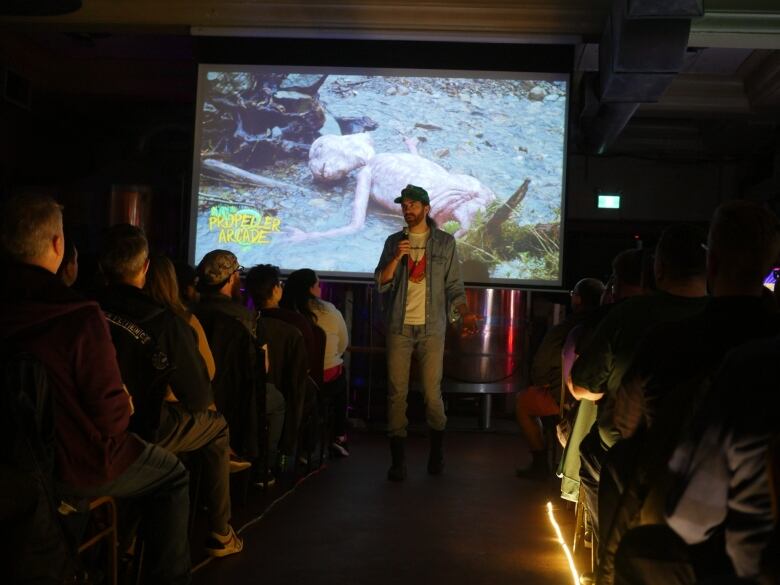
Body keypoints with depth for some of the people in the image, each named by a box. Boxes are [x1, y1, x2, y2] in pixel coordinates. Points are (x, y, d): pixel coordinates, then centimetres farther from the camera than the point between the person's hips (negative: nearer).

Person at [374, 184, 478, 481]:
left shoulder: (445, 242, 4)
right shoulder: (394, 241, 8)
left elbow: (454, 286, 2)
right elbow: (380, 284, 2)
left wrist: (465, 313, -14)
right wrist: (396, 258, -13)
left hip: (431, 328, -1)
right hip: (400, 327, 2)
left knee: (432, 392, 0)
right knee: (397, 392, 0)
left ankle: (437, 450, 23)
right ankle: (398, 459, 8)